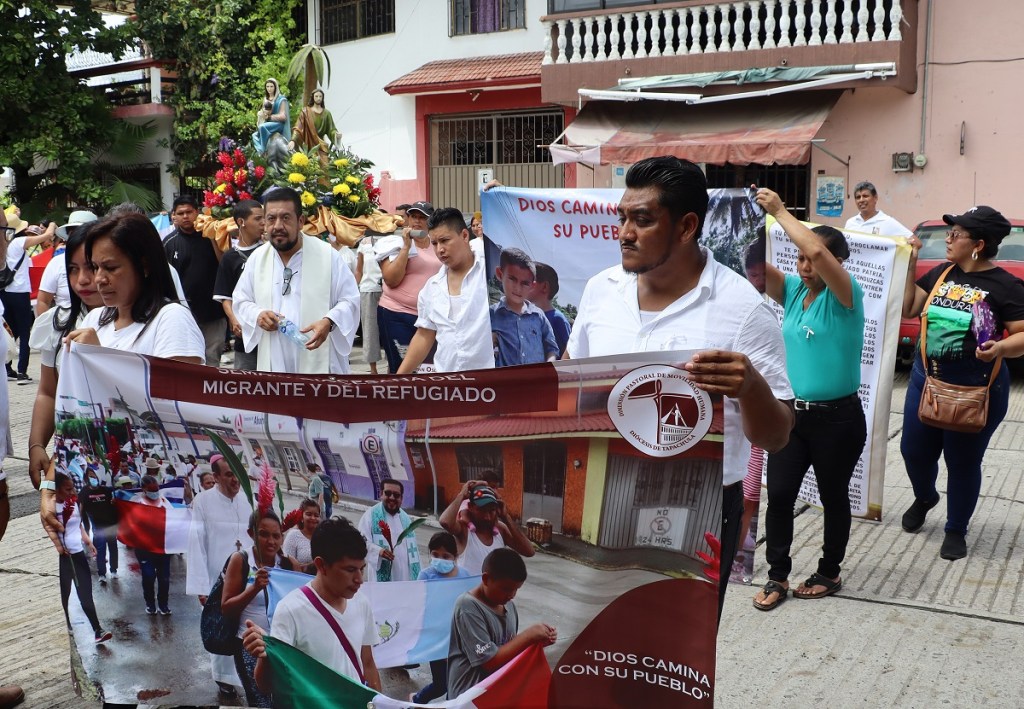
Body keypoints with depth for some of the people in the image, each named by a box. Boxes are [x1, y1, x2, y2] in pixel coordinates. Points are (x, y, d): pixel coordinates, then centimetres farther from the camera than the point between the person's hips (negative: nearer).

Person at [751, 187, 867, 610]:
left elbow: (816, 250, -31)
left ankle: (829, 573, 30)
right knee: (779, 495, 3)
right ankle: (778, 577, 16)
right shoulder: (792, 290, 4)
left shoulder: (845, 296, -14)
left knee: (833, 497, 12)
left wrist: (779, 211, -24)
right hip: (792, 414, 5)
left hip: (838, 418, -5)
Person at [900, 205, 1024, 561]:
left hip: (976, 391, -5)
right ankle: (925, 497, 46)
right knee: (914, 450, 14)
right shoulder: (941, 274, 4)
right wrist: (909, 264, 3)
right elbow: (907, 309, 10)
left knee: (963, 463, 7)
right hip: (925, 381, 5)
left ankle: (956, 531, 27)